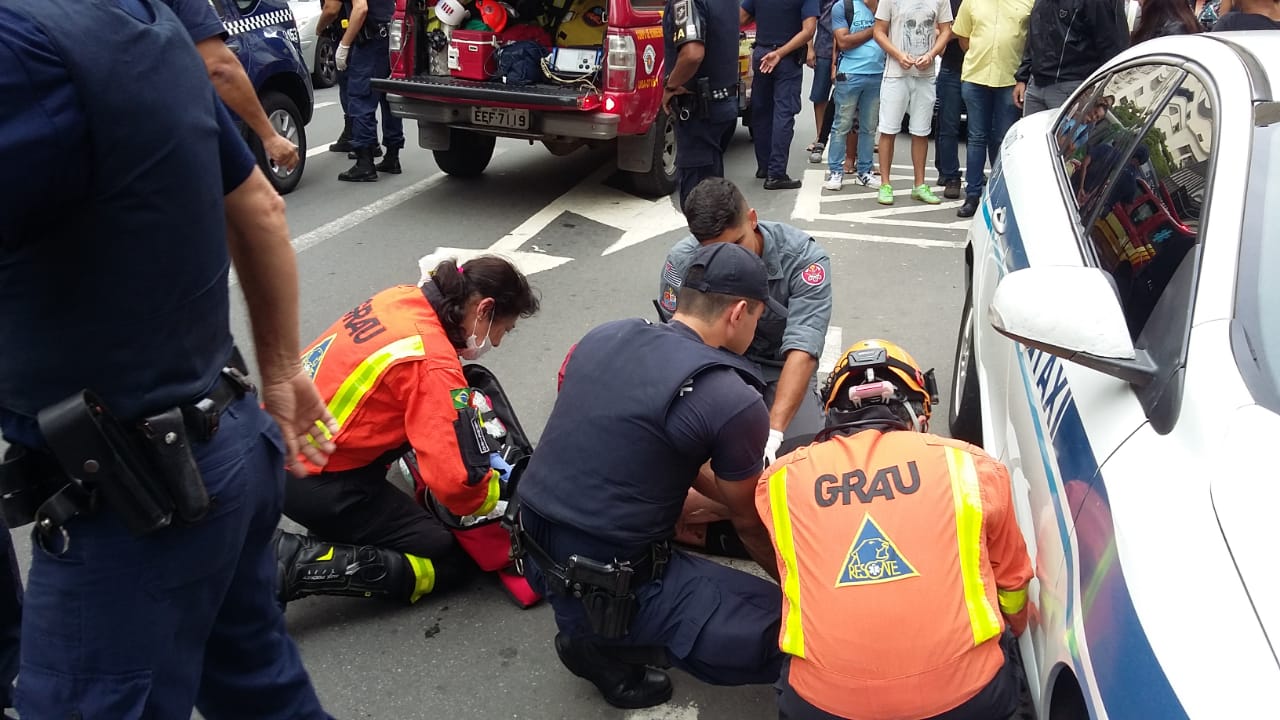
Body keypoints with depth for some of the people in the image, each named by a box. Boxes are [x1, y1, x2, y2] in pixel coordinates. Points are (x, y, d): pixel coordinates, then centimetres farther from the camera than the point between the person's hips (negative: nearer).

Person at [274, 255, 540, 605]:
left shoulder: (405, 299, 0)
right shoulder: (434, 363, -24)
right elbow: (460, 483, -27)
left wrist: (477, 445, 13)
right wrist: (504, 493, -5)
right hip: (313, 482, -9)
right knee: (448, 562, 1)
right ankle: (292, 562, -8)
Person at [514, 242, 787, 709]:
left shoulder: (604, 337, 3)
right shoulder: (735, 402, -16)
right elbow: (750, 523, 1)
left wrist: (712, 495, 28)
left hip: (537, 553, 8)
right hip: (607, 586, -7)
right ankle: (610, 644, 0)